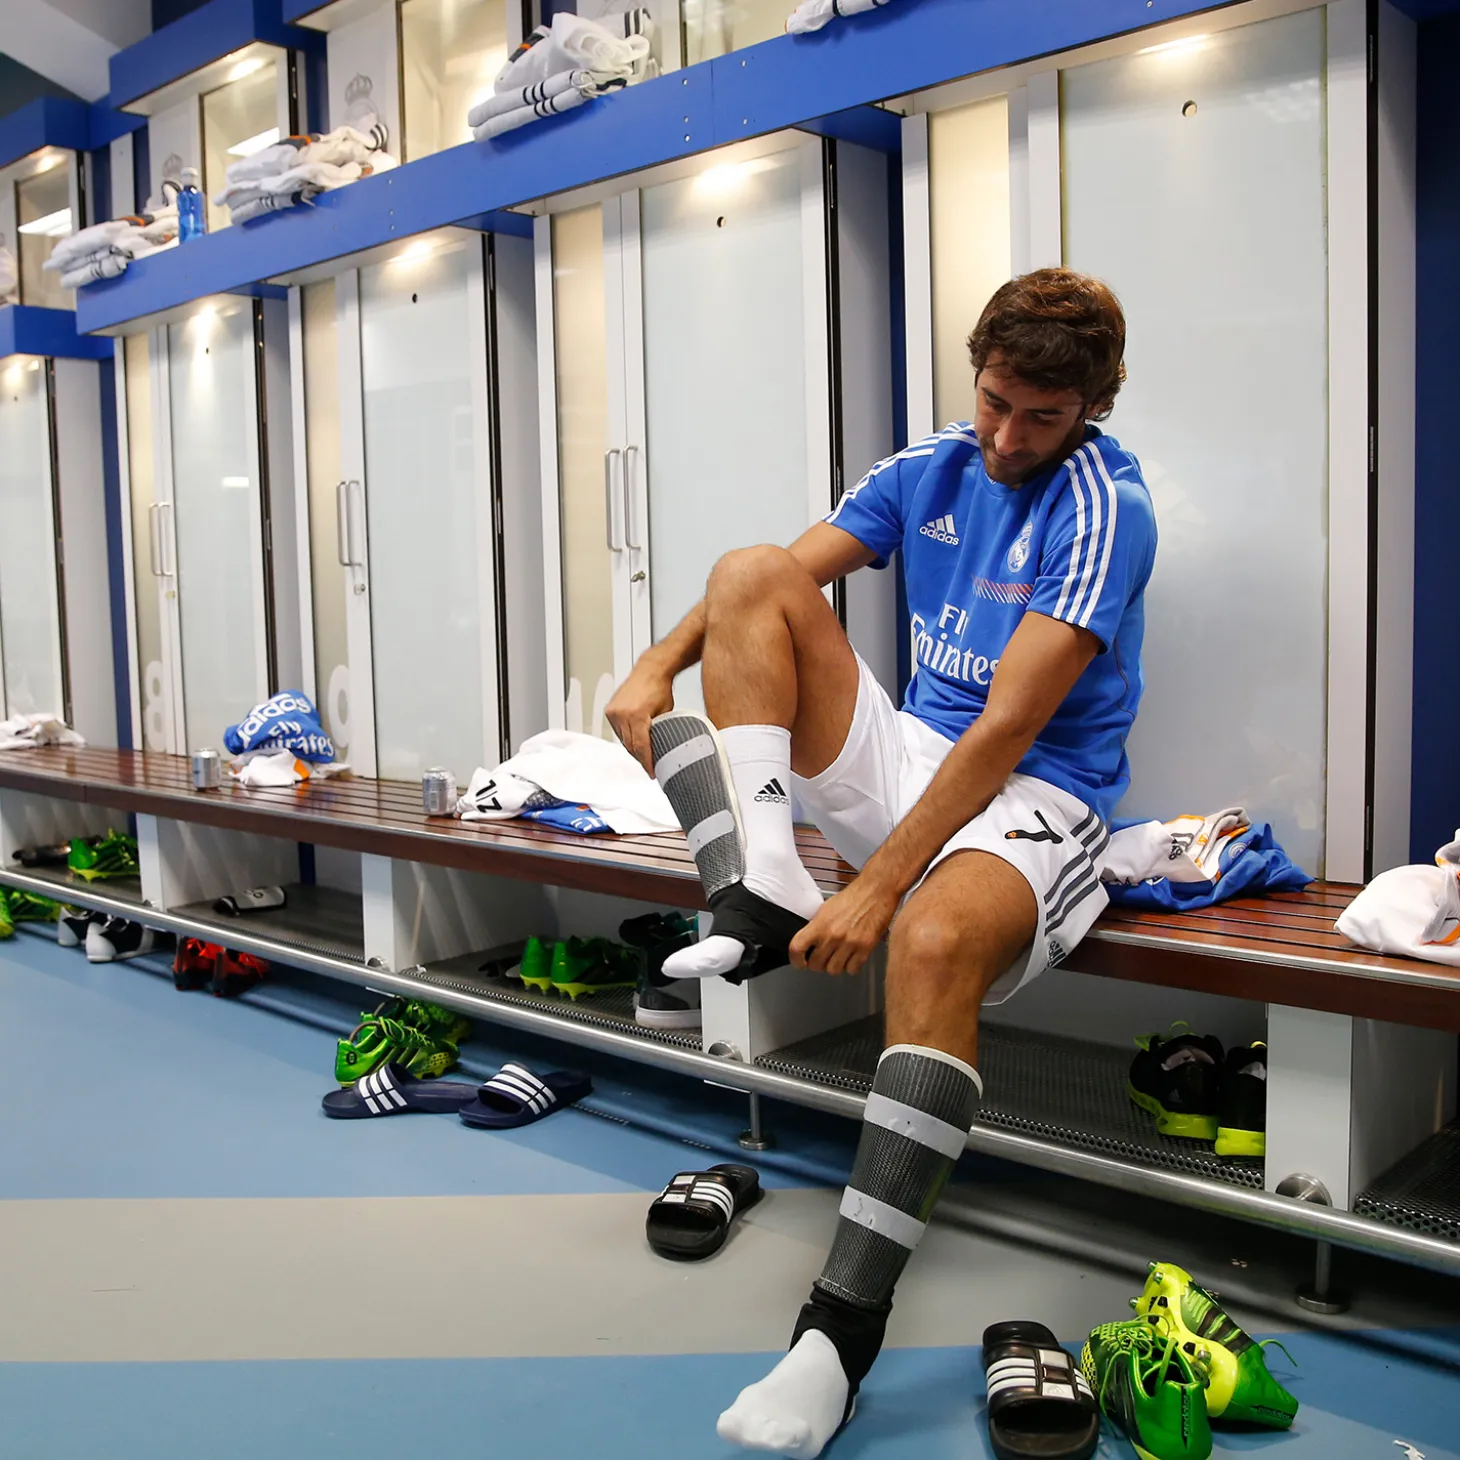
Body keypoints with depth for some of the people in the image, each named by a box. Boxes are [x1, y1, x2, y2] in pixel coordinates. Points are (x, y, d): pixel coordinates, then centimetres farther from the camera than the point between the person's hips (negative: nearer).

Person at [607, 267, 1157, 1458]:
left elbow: (1007, 732, -23)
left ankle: (842, 1335, -33)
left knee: (933, 941, -41)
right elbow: (785, 583, 5)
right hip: (909, 761, 7)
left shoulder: (1105, 509, -14)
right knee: (754, 572, -8)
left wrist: (877, 891, -28)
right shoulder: (929, 470, 8)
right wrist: (659, 666, -14)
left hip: (1038, 796, -6)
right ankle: (761, 905, -22)